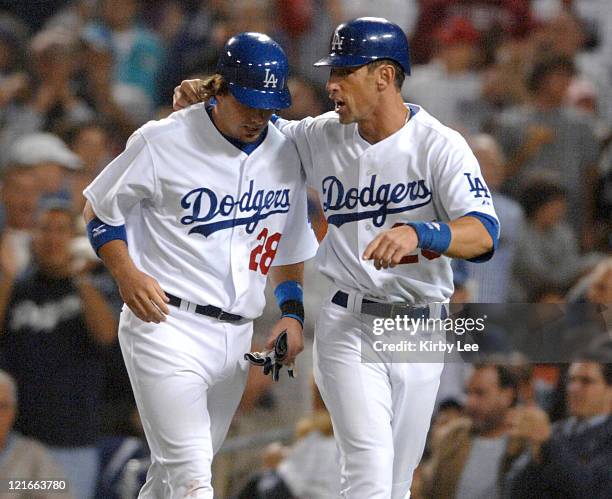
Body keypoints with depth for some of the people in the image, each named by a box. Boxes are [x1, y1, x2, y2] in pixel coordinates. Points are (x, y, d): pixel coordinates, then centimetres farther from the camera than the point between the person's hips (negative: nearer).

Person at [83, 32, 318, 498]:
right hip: (167, 325, -6)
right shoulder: (163, 142, -8)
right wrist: (126, 273, -12)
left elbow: (288, 241, 21)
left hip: (237, 336, 6)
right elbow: (100, 211, 3)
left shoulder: (285, 153, 7)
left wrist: (293, 311, 9)